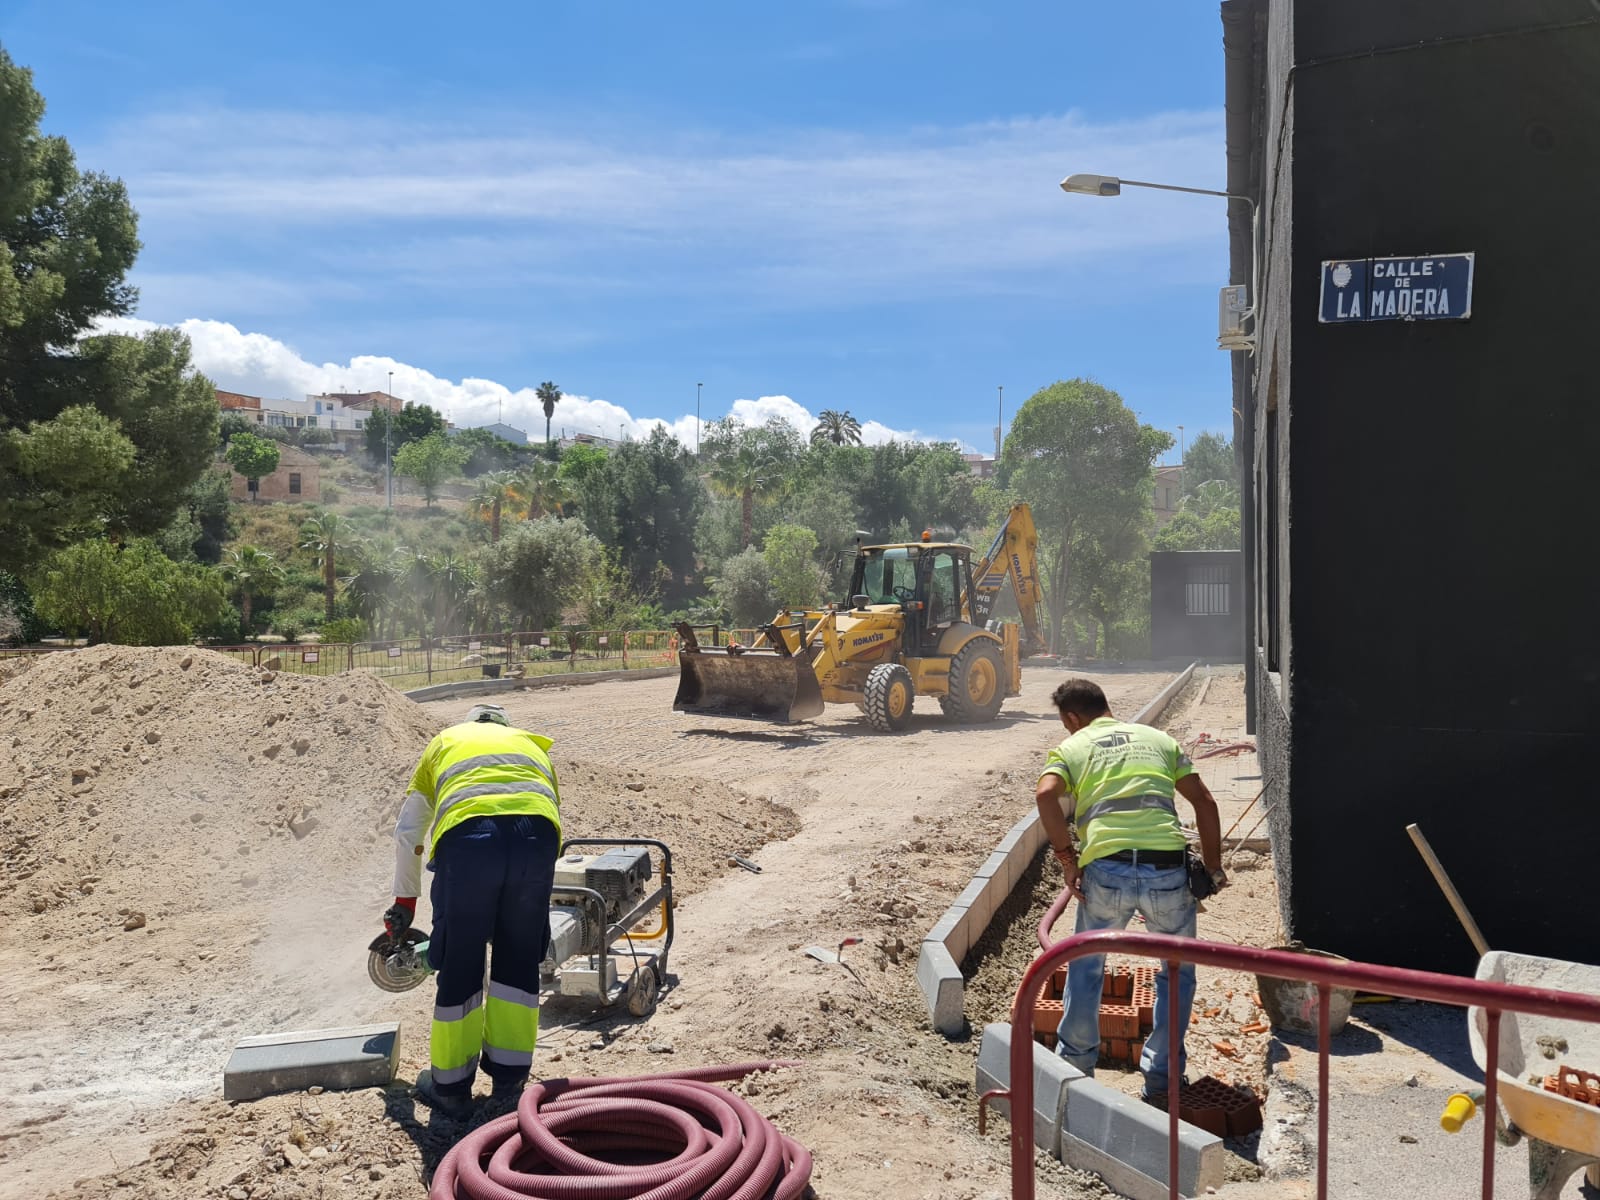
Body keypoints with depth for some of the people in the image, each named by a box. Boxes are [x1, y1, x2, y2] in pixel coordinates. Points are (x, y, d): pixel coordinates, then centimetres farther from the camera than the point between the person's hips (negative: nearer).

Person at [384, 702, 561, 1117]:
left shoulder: (444, 742, 37)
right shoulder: (532, 744, 38)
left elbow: (407, 834, 38)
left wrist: (405, 901, 49)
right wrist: (526, 904, 43)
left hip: (466, 834, -1)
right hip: (537, 831, 2)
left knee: (459, 966, 13)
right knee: (519, 961, 18)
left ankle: (451, 1085, 26)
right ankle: (509, 1080, 27)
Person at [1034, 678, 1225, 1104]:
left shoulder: (1071, 747, 14)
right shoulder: (1158, 738, 23)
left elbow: (1046, 794, -8)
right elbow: (1205, 802, 15)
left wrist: (1066, 857, -2)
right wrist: (1213, 866, 20)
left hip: (1106, 869, -1)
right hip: (1168, 868, 1)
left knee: (1085, 967, 23)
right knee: (1178, 972, 23)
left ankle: (1075, 1064, 33)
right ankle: (1161, 1077, 25)